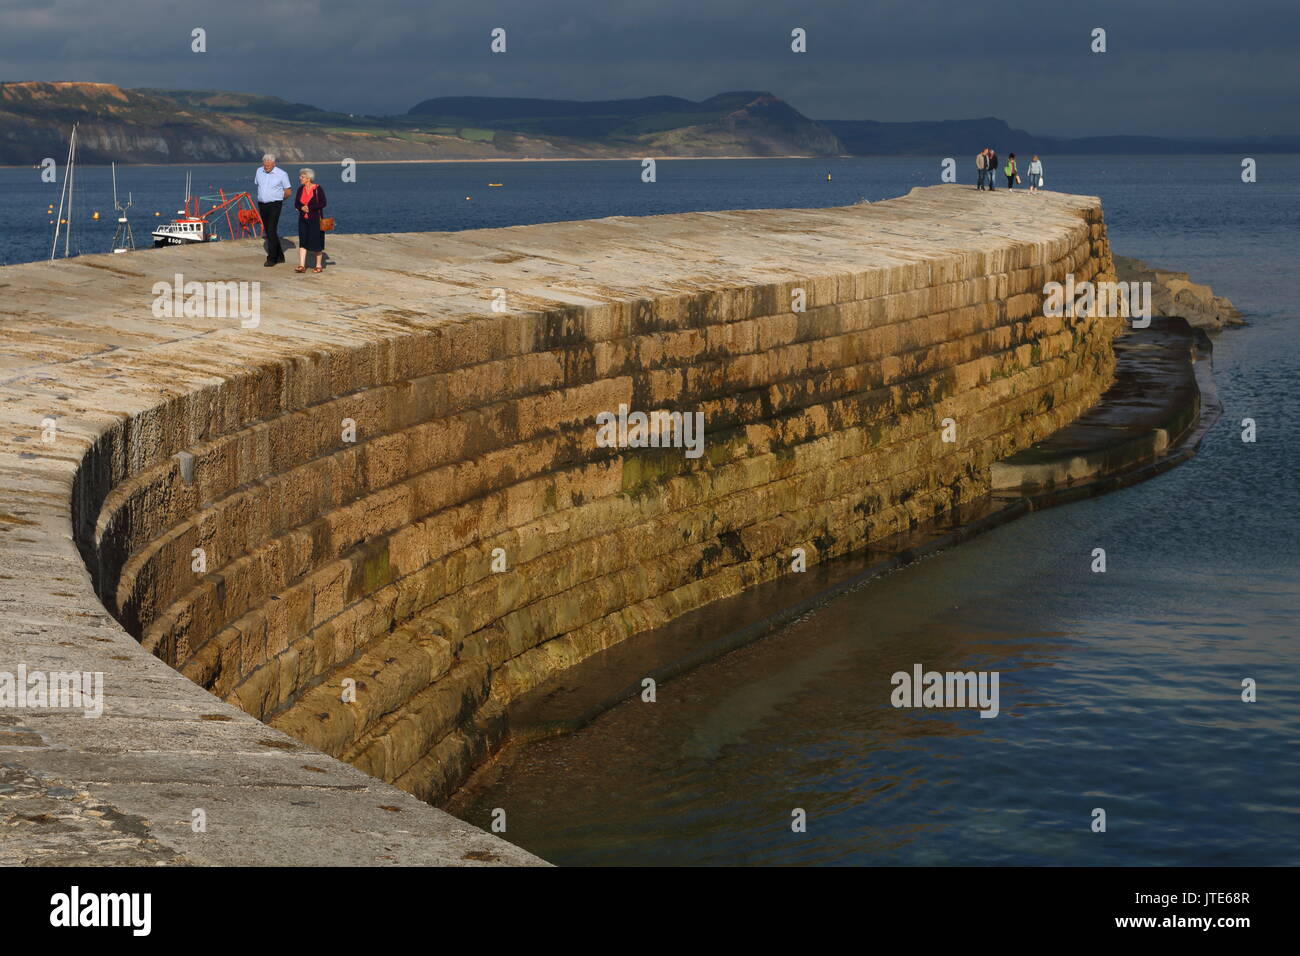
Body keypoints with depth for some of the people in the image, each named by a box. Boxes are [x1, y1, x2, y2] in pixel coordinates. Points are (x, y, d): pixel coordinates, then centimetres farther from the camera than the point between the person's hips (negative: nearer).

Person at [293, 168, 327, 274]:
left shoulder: (317, 189, -8)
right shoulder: (300, 189, 8)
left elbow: (323, 203, -12)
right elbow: (296, 203, 8)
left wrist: (309, 208, -17)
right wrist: (302, 208, -14)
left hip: (315, 219, -5)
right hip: (303, 219, 5)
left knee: (317, 242, 1)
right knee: (302, 242, -1)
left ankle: (318, 266, 12)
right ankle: (302, 266, -2)